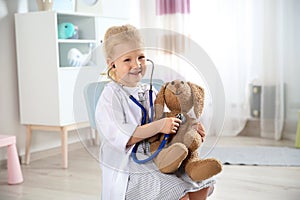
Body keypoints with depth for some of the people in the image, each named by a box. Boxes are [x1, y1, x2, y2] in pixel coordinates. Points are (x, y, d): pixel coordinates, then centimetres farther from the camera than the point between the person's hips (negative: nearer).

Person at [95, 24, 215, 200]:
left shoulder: (149, 92, 10)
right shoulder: (111, 96, -12)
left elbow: (168, 122, 21)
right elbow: (119, 137, -24)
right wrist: (159, 126, -29)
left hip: (156, 163, 8)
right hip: (128, 174, -7)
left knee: (202, 186, 4)